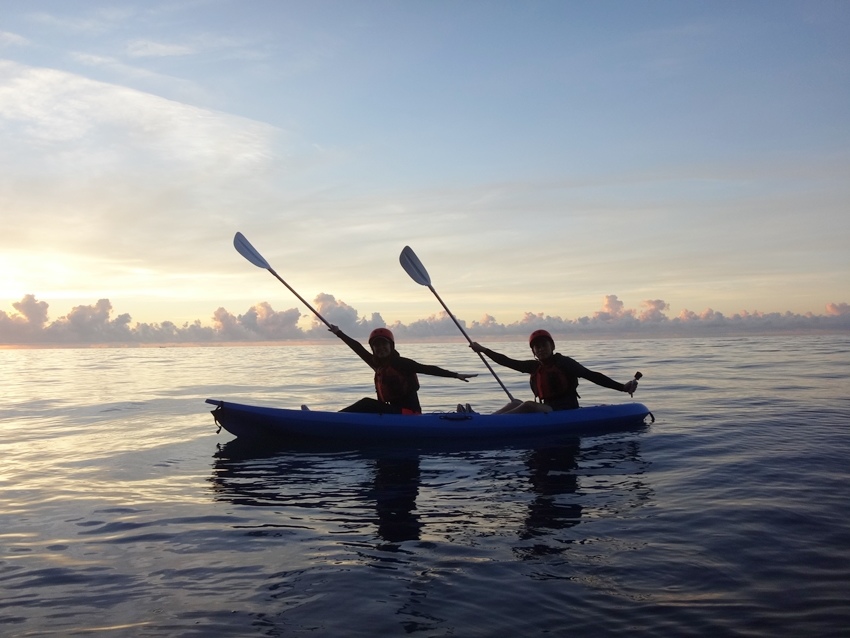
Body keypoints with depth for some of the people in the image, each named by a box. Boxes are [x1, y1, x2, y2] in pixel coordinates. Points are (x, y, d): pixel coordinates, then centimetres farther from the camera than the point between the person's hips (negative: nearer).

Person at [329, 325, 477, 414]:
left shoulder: (401, 363, -8)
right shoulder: (378, 364, 12)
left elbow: (428, 369, -13)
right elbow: (358, 348, 16)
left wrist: (456, 375, -18)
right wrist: (339, 333, 21)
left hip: (408, 414, -8)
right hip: (394, 412, 8)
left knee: (367, 403, -15)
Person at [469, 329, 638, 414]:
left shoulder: (564, 363, -7)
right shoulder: (535, 366, 11)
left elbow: (592, 376, -11)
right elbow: (508, 362, 12)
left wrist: (622, 387, -19)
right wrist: (483, 350, 8)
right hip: (548, 410, 7)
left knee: (528, 405, -25)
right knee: (516, 403, -9)